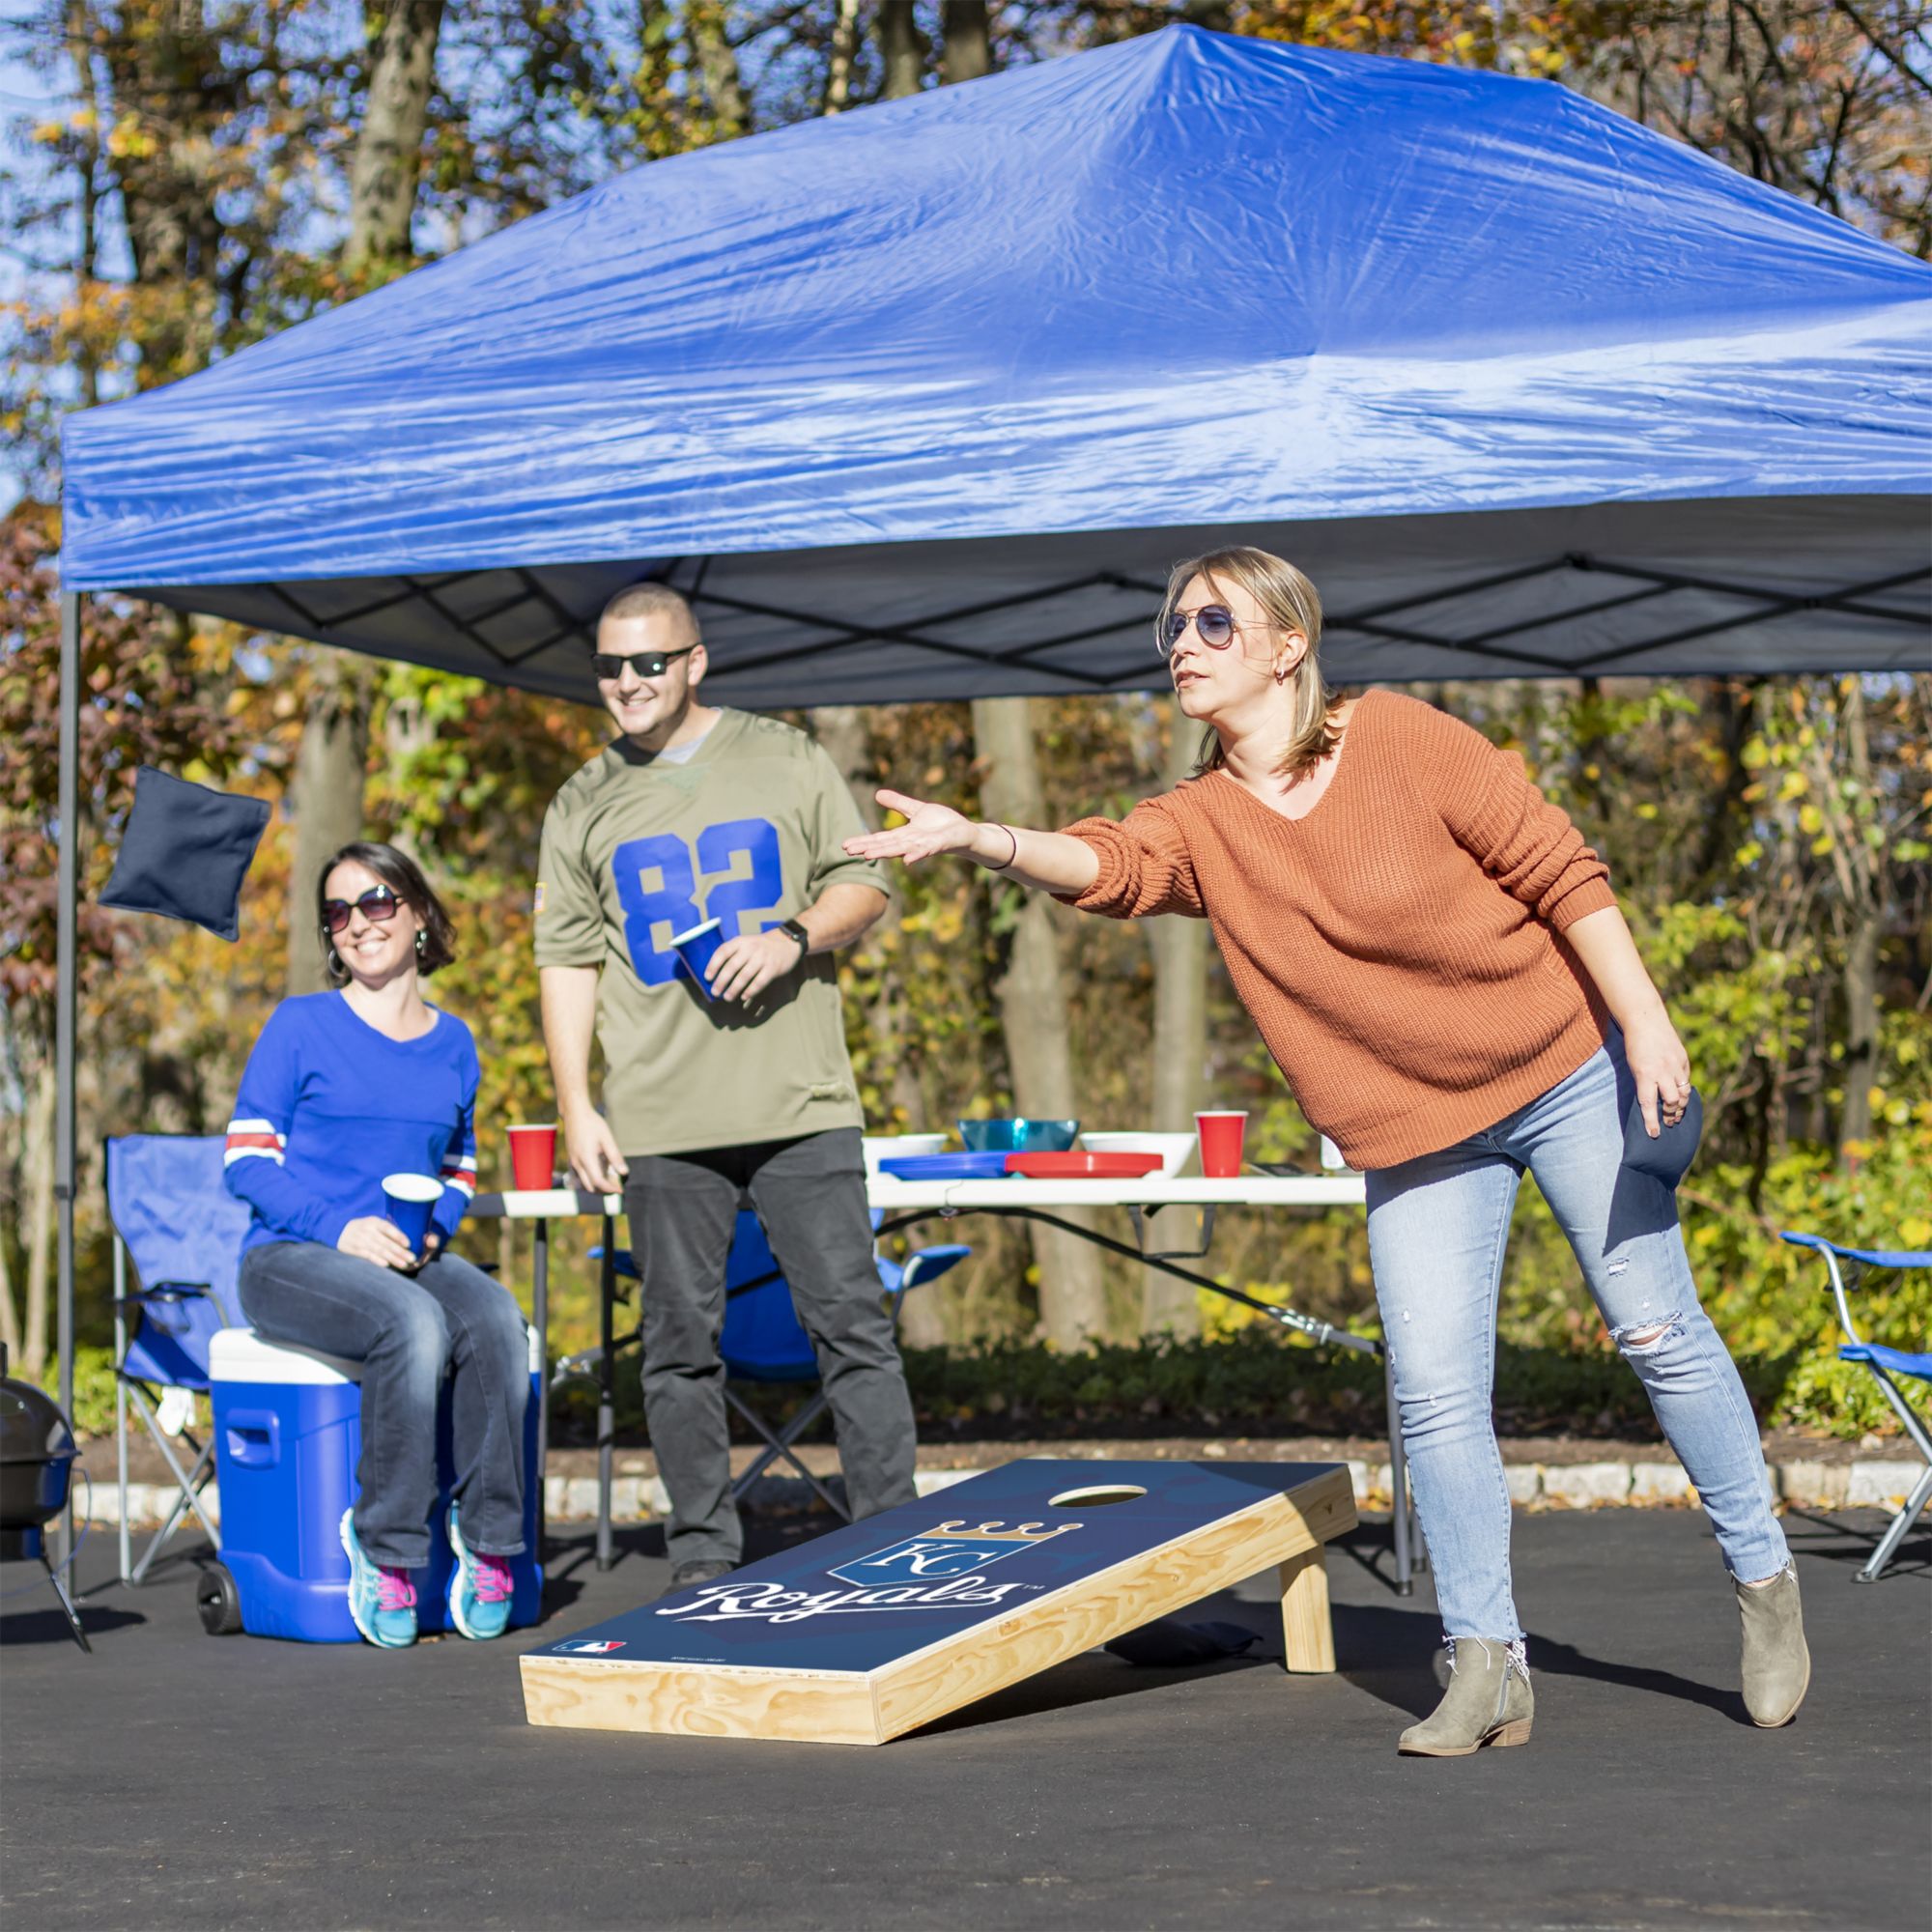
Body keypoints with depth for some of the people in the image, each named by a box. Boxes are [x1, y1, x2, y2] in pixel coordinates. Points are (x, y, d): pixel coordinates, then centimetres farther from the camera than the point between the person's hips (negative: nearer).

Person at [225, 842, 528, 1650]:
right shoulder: (299, 1027, 3)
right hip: (290, 1258, -4)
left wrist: (433, 1225, 1)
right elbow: (247, 1161, -1)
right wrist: (340, 1227, -16)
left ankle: (489, 1541, -21)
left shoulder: (451, 1042, 15)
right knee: (413, 1324, -35)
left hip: (410, 1255, 4)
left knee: (496, 1321, -30)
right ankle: (385, 1546, -26)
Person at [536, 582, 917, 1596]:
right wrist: (576, 1109, 2)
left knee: (851, 1320, -3)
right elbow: (567, 962, 10)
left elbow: (864, 884, 10)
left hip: (800, 1103, -1)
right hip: (661, 1125, 1)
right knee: (681, 1340, 4)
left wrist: (795, 937, -11)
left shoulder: (786, 760, 7)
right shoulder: (582, 807, 11)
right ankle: (703, 1557, 11)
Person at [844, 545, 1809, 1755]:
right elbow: (1106, 864, -25)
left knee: (1657, 1328, 5)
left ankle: (1764, 1578, 24)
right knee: (1435, 1394, -5)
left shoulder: (1399, 739, -14)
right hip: (1417, 1134, 3)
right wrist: (976, 839, -44)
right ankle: (1488, 1671, 5)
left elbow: (1559, 870, -11)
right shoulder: (1205, 823, -4)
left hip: (1568, 1069, -3)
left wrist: (1645, 1023, -15)